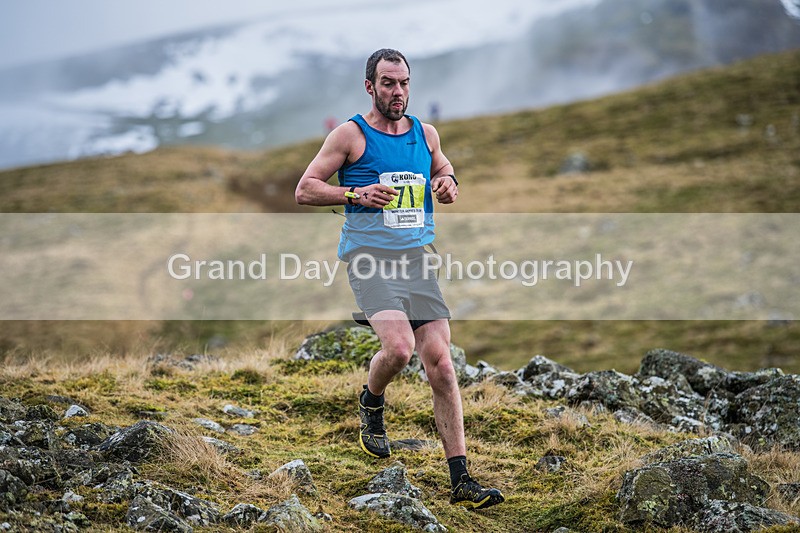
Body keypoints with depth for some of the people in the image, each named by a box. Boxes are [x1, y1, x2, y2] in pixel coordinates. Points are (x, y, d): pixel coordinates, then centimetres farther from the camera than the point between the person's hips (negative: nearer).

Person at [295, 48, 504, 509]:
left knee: (441, 363, -5)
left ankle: (461, 480, -2)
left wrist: (449, 184, 9)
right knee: (399, 347, -26)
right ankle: (371, 403, 12)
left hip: (418, 256, 4)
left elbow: (444, 170, 33)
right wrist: (356, 194, -13)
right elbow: (305, 190, 2)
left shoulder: (426, 133, 15)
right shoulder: (351, 134, 1)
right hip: (369, 255, -4)